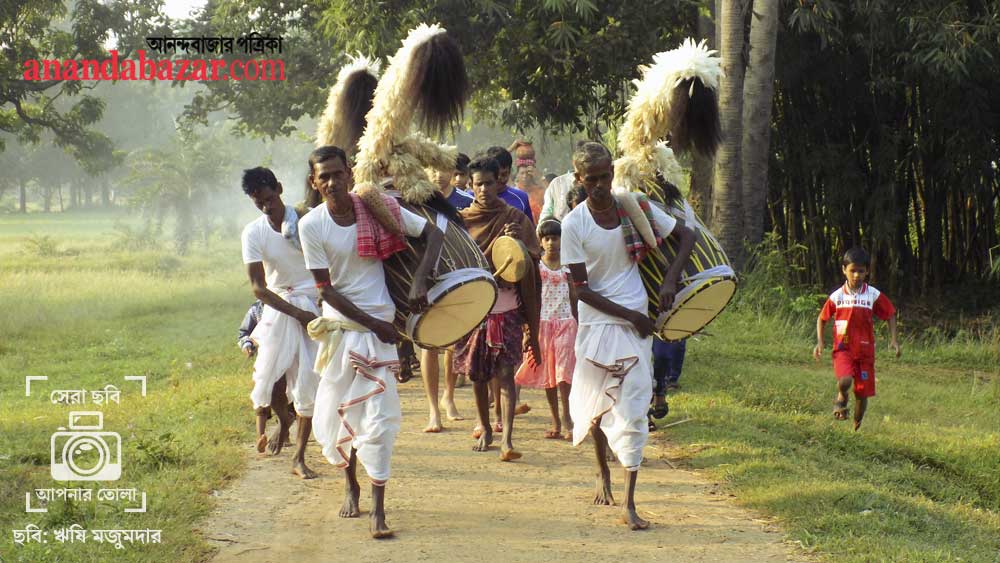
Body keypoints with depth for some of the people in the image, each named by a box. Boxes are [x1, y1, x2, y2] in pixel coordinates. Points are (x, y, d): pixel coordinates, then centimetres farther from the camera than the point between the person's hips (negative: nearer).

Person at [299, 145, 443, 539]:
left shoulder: (379, 209, -6)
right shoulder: (311, 225, -8)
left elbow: (433, 233, 1)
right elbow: (326, 288, -8)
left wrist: (419, 281, -13)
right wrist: (372, 323, -11)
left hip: (378, 325, -1)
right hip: (339, 326, 1)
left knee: (378, 414, -7)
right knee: (336, 410, 9)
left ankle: (378, 508, -5)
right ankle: (350, 485, 34)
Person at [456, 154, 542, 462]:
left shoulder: (516, 219, 2)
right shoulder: (463, 220, 6)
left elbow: (530, 265, -1)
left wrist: (517, 243, -18)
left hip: (507, 309, -2)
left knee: (505, 373, -10)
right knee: (477, 373, 10)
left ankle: (507, 438, -15)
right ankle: (485, 429, 27)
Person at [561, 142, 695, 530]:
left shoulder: (636, 208, -2)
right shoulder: (574, 225, -8)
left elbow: (685, 236, 8)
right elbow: (581, 289, -8)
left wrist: (670, 280, -6)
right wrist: (628, 314, -13)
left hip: (636, 322, 0)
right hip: (596, 323, 0)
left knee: (633, 407, -7)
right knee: (597, 404, 12)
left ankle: (629, 505, -9)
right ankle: (603, 474, 40)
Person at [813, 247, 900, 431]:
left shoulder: (874, 295, -3)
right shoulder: (837, 296, -1)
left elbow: (890, 315, 9)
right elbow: (822, 318, 12)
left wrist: (893, 339, -2)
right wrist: (819, 342, 1)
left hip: (865, 350, 1)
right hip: (843, 348, -1)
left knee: (862, 394, 3)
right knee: (845, 381, -29)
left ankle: (856, 428, 29)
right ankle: (841, 399, 7)